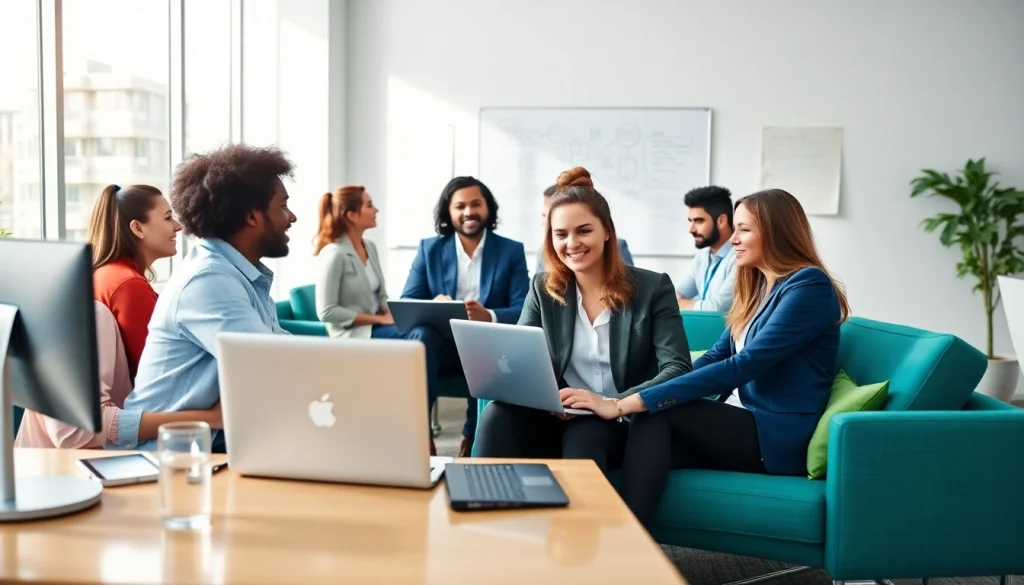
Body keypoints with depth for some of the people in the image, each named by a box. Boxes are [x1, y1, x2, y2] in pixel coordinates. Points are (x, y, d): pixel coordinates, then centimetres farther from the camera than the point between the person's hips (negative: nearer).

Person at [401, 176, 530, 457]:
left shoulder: (512, 251, 5)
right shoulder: (429, 249, 9)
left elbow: (522, 310, -5)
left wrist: (489, 316, -28)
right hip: (442, 343, 1)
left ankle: (472, 438, -15)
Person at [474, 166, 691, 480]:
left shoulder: (652, 288, -2)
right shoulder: (543, 288, 8)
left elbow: (678, 370, -11)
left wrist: (612, 403, -28)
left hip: (621, 425, -3)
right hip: (558, 419, 3)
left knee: (583, 434, -37)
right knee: (497, 416, -28)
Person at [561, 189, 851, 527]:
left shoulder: (809, 286, -12)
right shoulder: (758, 285, 16)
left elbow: (742, 366, -22)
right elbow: (717, 357, 12)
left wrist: (629, 404, -27)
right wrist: (640, 398, -6)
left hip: (779, 438, -7)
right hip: (741, 423, 7)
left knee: (655, 413, -23)